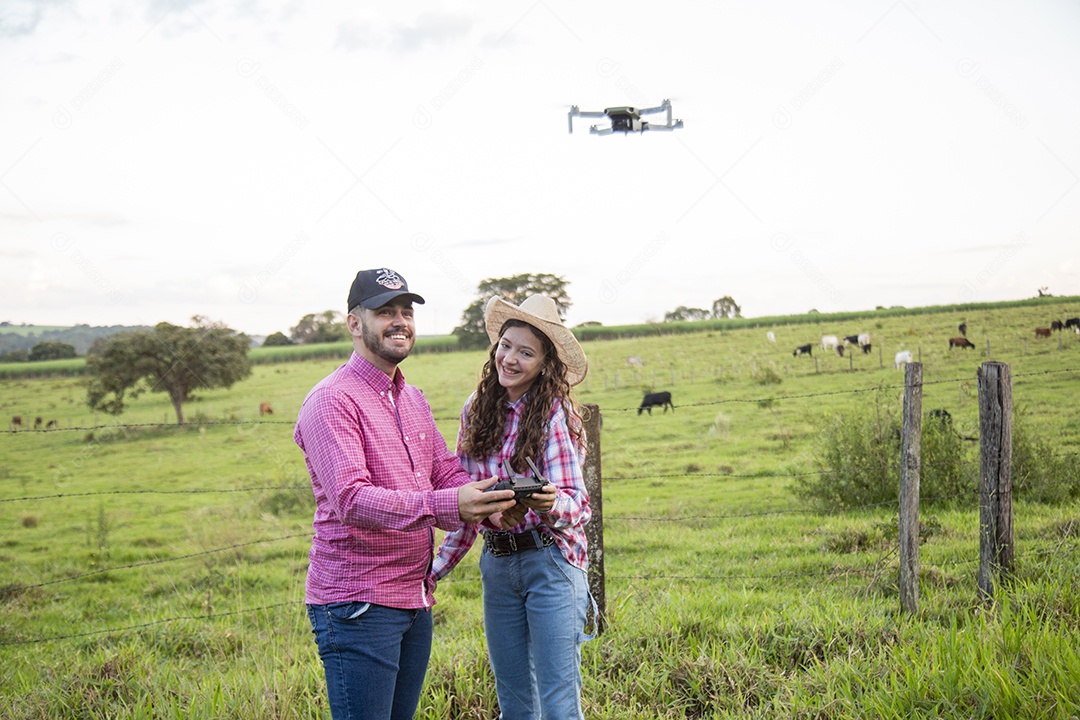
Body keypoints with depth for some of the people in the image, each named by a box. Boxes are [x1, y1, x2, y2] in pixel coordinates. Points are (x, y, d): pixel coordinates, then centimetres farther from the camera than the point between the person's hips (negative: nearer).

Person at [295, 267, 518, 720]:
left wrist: (486, 503, -12)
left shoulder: (413, 400, 17)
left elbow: (447, 472, 12)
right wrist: (447, 506, -35)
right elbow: (350, 500, -24)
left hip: (416, 600, 8)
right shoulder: (332, 400, -12)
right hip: (357, 605, -8)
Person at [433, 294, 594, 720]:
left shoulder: (553, 413, -10)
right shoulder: (476, 410, 5)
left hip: (550, 561, -6)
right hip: (496, 563, 6)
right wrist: (438, 567, 13)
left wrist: (552, 504, -38)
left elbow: (576, 501, -15)